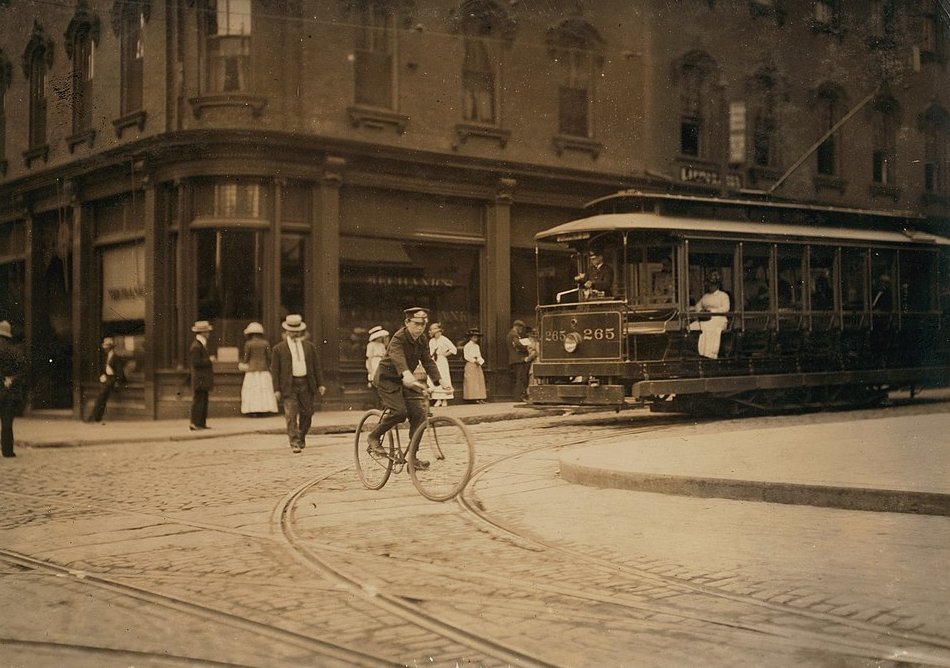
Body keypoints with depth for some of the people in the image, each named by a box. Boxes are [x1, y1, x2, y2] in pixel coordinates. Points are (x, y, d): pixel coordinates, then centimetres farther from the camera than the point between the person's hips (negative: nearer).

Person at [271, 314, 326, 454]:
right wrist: (276, 389, -4)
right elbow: (275, 370, 2)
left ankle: (302, 438, 30)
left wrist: (320, 384, 6)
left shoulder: (309, 346, 11)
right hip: (289, 385, -3)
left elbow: (317, 366, 13)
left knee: (306, 414, 9)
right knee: (291, 415, -11)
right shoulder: (279, 348, 3)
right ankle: (294, 443, -10)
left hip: (306, 384, 3)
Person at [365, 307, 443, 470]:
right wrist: (408, 376, -60)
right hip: (387, 378, -6)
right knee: (399, 411, -25)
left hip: (406, 380, 6)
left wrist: (439, 380, -21)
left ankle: (412, 457, -2)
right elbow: (398, 358, -41)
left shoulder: (422, 340, -1)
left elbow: (428, 361, -5)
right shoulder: (398, 339, -23)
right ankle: (373, 437, -1)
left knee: (418, 414, -8)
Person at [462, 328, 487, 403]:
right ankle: (475, 398, -11)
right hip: (470, 365, -7)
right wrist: (474, 360, -18)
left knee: (480, 380, 1)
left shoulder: (477, 346, 18)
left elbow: (479, 356, 17)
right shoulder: (467, 346, -3)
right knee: (472, 381, -9)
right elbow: (466, 356, -10)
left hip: (477, 365, 7)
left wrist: (481, 361, -4)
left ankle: (480, 398, 0)